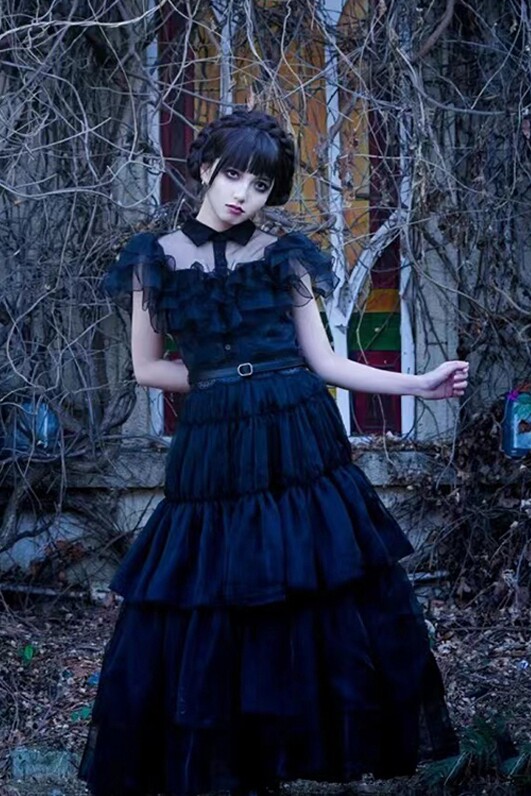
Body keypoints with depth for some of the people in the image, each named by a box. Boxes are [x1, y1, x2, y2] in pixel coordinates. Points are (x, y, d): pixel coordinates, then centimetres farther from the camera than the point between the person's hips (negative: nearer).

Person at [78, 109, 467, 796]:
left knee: (328, 611, 1)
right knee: (202, 625, 1)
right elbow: (147, 369, 8)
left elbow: (324, 362, 6)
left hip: (301, 449, 1)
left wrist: (420, 384, -1)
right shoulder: (158, 260, 5)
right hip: (213, 453, -1)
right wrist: (222, 377, 1)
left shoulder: (284, 257, 6)